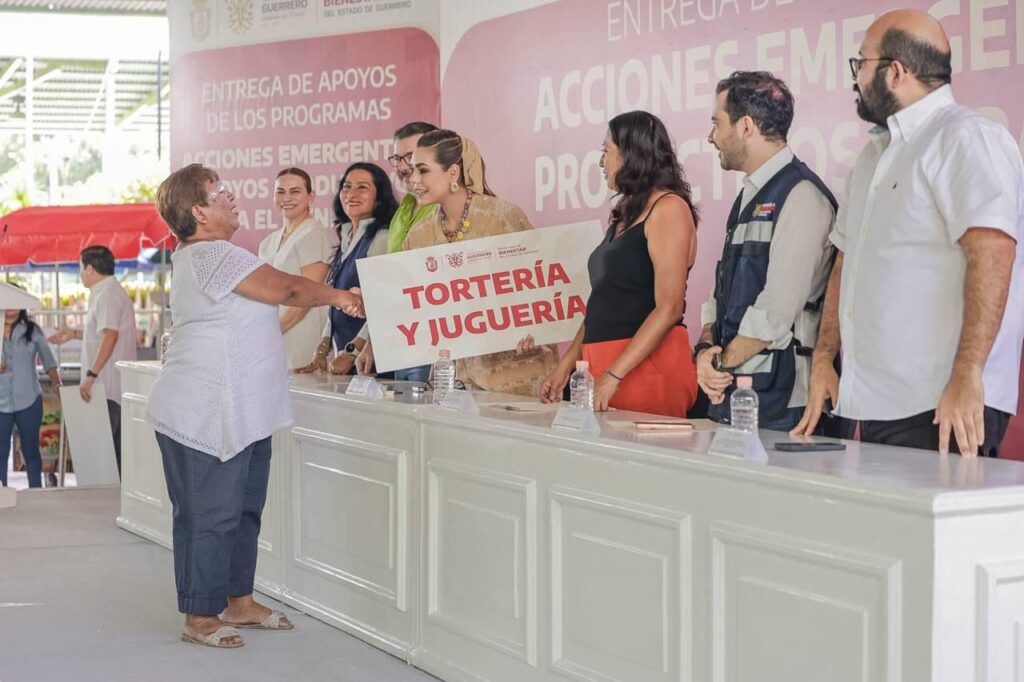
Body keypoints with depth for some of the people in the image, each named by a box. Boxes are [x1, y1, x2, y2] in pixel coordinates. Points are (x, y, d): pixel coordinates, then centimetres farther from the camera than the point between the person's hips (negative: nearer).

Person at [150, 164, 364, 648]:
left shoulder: (211, 256, 19)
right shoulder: (209, 255, -17)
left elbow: (274, 295, 19)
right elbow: (283, 289, -18)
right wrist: (340, 296, -4)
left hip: (241, 415, 11)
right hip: (206, 417, -11)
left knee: (243, 509, 17)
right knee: (209, 515, -3)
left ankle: (239, 601, 27)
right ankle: (199, 617, 5)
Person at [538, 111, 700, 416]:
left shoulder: (669, 208, -7)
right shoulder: (625, 213, 18)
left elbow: (669, 308, -16)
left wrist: (614, 375, -19)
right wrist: (566, 365, 12)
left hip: (649, 365, -8)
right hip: (605, 366, 8)